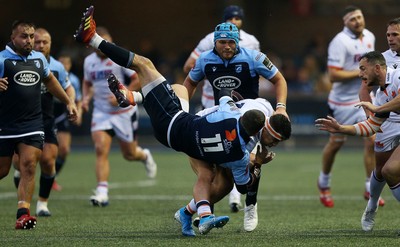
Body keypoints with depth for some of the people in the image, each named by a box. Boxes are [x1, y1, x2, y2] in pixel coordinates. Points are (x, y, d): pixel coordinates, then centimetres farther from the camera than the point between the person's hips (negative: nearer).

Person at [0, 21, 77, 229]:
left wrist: (68, 102, 32)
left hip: (32, 125, 4)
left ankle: (23, 214, -18)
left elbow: (49, 80, 30)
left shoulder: (39, 59, 12)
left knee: (29, 165, -12)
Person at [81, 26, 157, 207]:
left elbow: (139, 79, -12)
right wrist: (86, 97, 2)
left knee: (129, 154, 8)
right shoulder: (89, 61, 5)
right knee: (101, 150, -16)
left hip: (124, 112, -3)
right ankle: (102, 192, -19)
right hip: (101, 113, 3)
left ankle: (145, 156, 45)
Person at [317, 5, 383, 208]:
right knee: (336, 143, 8)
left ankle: (370, 189, 4)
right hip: (343, 101, -5)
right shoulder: (340, 42, -19)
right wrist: (361, 72, -22)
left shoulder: (370, 37, 6)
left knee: (371, 140, -6)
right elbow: (333, 75, -24)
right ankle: (324, 183, 31)